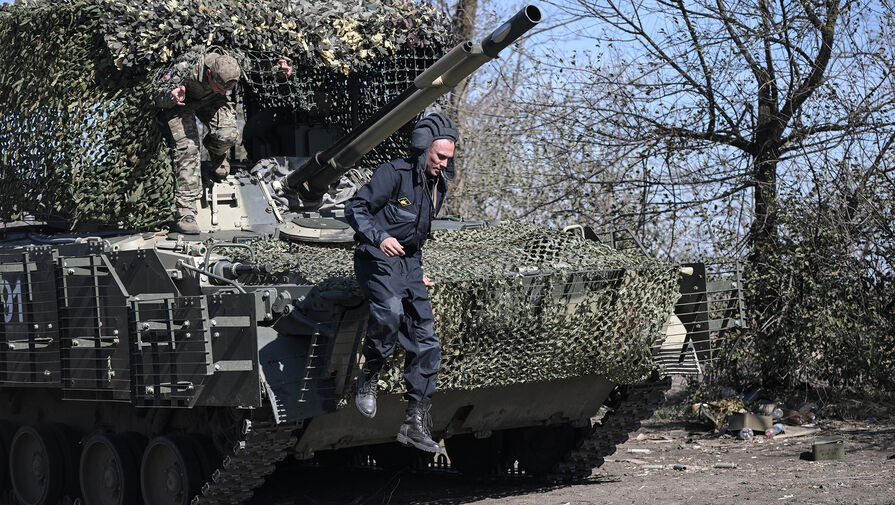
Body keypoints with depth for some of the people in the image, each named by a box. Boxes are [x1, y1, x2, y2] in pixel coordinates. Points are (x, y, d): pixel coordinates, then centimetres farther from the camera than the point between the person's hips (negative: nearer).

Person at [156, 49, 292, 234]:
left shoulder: (235, 68, -33)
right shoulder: (185, 70, -42)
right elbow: (158, 98, -29)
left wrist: (282, 69, -34)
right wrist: (171, 95, -53)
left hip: (210, 100, 3)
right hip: (182, 101, -3)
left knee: (227, 135, -23)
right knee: (187, 149, -21)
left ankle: (217, 156, 17)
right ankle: (185, 213, -19)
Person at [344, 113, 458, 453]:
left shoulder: (438, 186, 15)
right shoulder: (394, 173, -10)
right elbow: (355, 208, -14)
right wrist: (379, 238, -28)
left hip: (408, 264, 8)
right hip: (378, 260, -8)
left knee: (425, 345, 1)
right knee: (389, 311, -37)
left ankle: (415, 422, 6)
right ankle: (368, 377, -14)